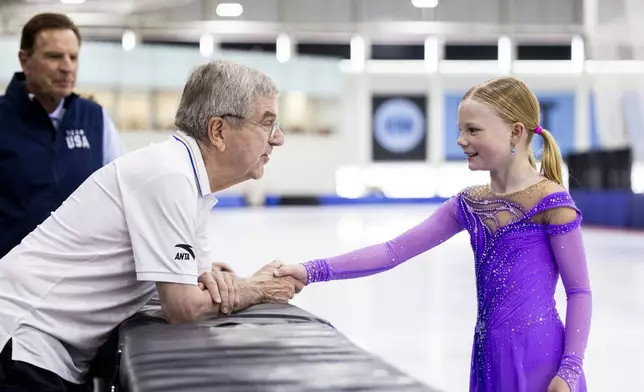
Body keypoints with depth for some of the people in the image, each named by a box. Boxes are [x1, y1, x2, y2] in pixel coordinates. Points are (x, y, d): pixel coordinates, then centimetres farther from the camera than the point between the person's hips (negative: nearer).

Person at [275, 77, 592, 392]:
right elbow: (394, 251, 4)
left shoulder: (550, 202, -10)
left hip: (539, 358, -6)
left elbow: (579, 291, -6)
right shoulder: (469, 205, 7)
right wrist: (314, 271, -4)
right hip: (491, 357, 6)